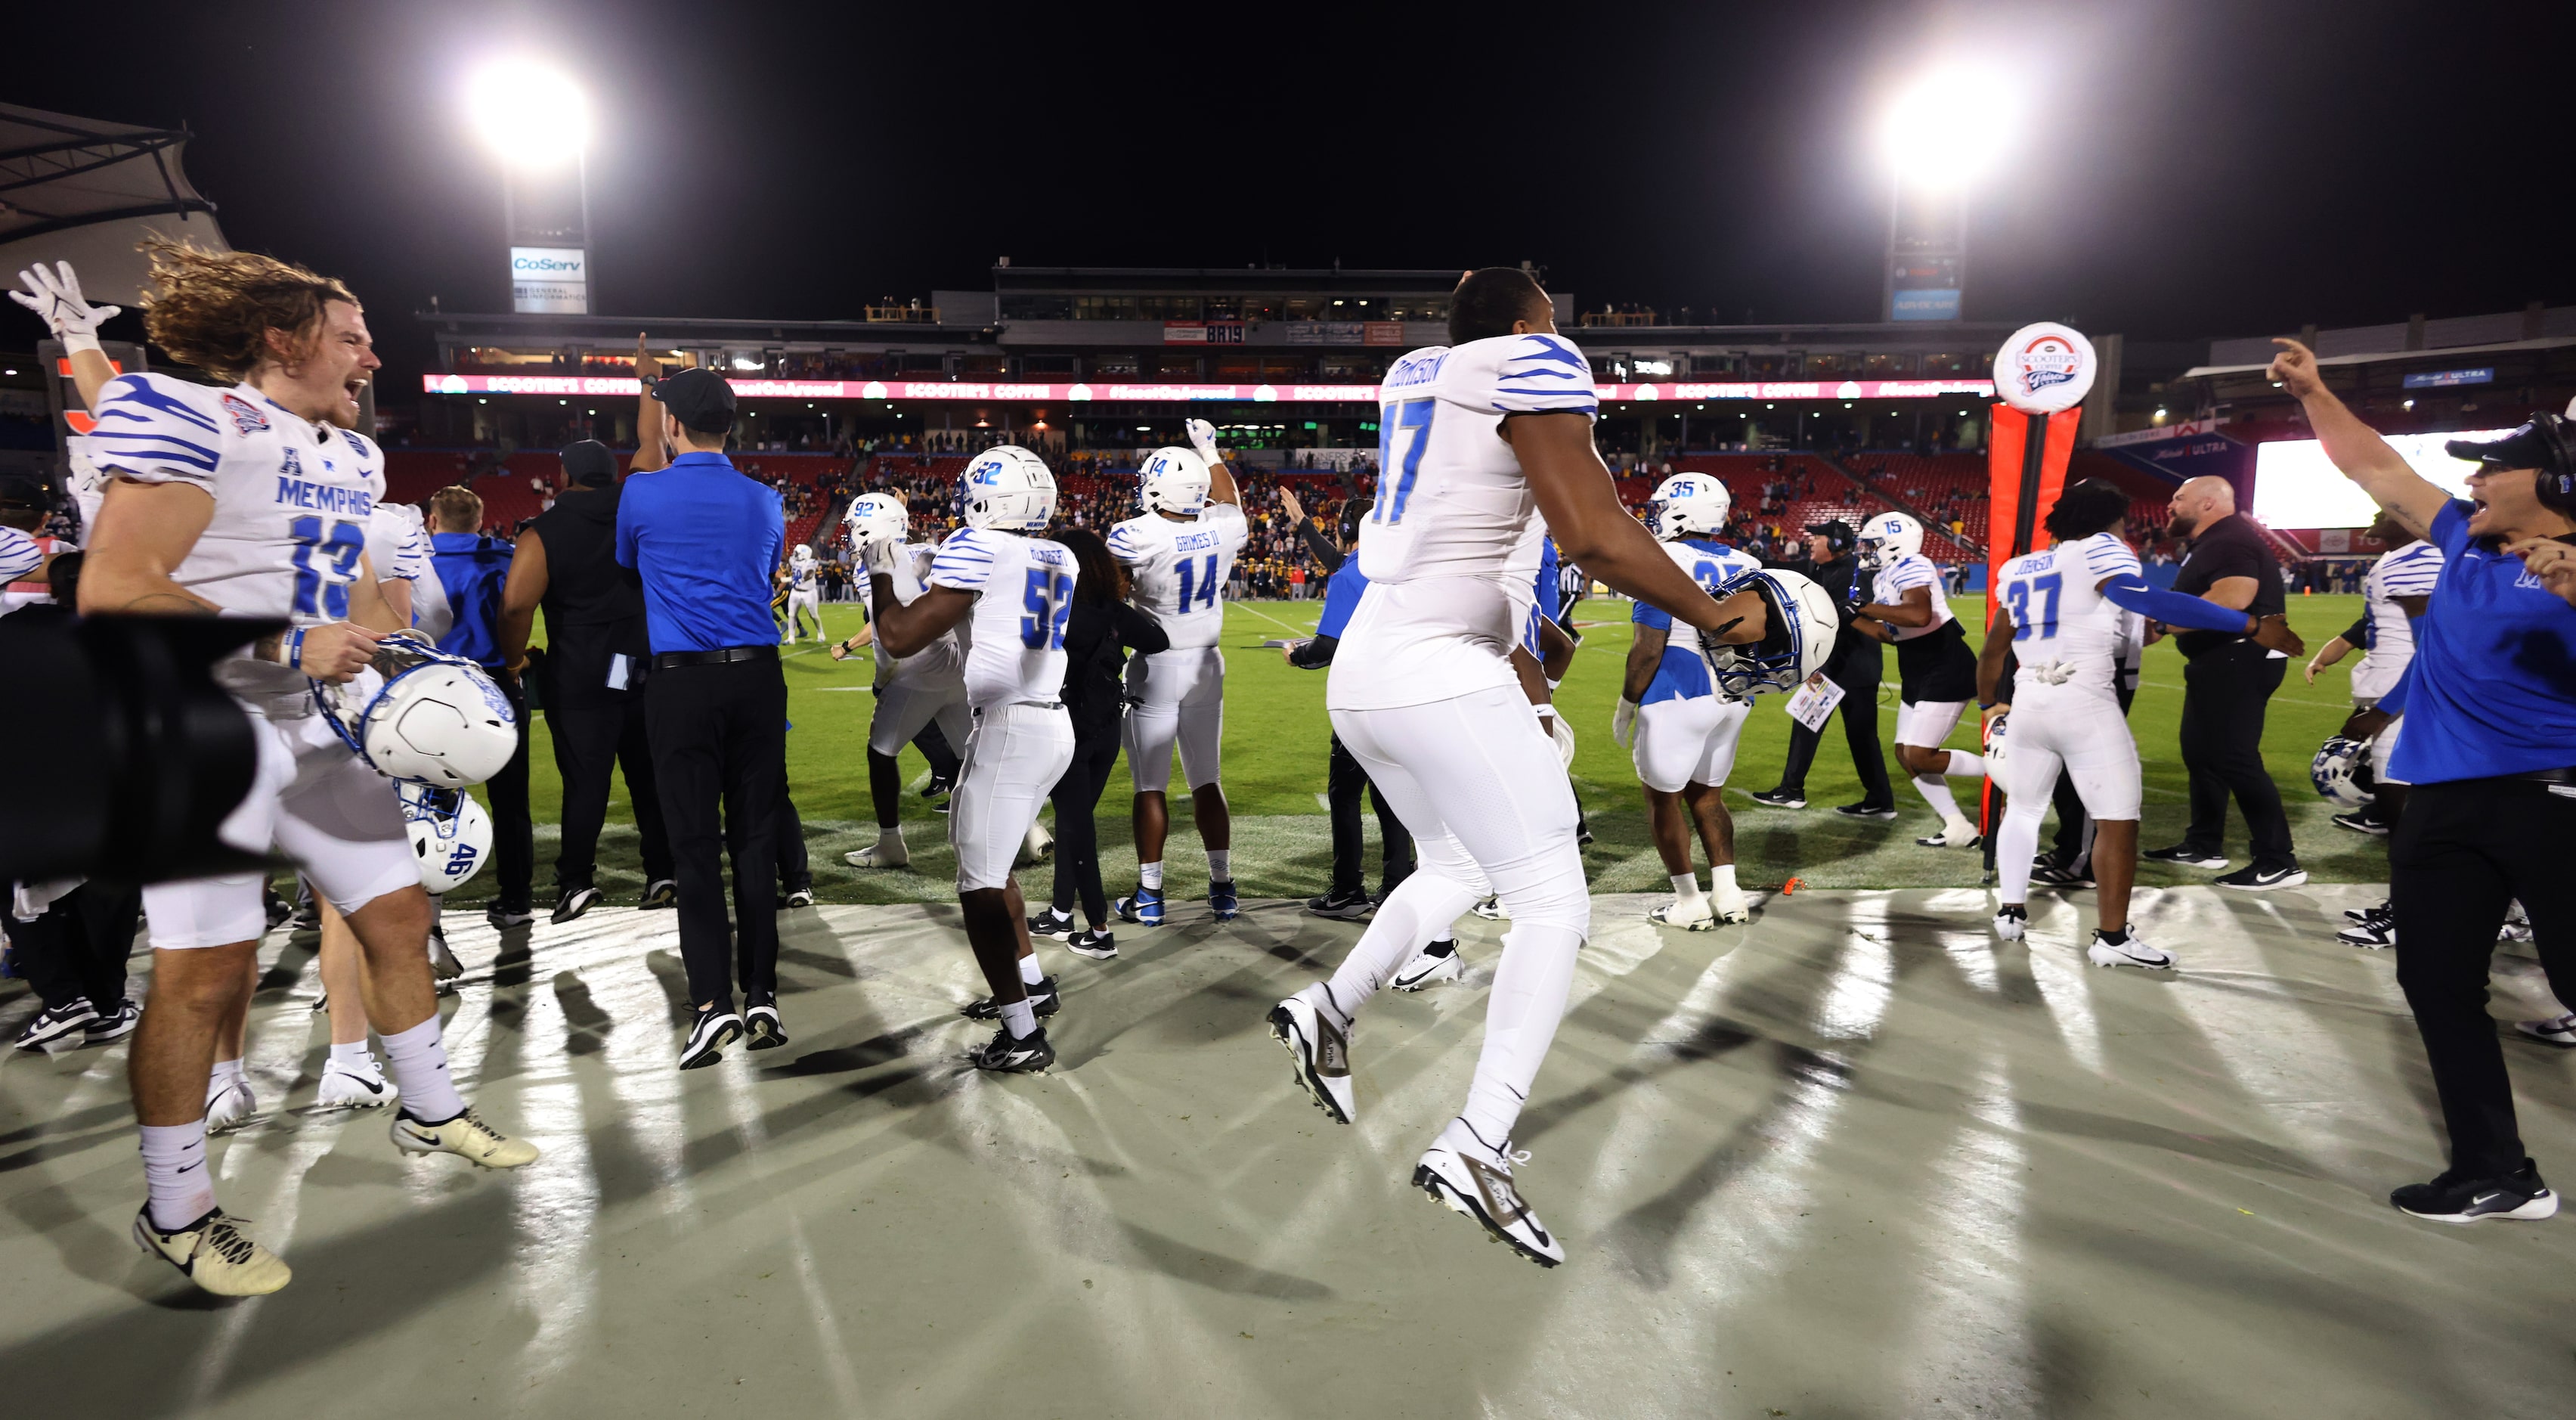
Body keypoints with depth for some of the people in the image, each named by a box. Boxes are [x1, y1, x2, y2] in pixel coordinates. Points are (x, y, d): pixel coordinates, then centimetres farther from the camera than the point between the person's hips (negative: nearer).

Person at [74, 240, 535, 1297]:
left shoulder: (351, 454, 14)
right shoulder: (200, 423, -13)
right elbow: (112, 590, -20)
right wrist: (287, 646, -21)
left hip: (313, 725, 8)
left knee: (397, 914, 12)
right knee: (201, 973, -3)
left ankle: (429, 1112, 31)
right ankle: (175, 1211, 15)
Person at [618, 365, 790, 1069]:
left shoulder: (643, 493, 0)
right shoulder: (765, 502, 7)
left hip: (681, 683, -3)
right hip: (757, 677, 3)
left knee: (695, 844, -1)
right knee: (755, 838, 6)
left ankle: (712, 1002, -7)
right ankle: (761, 997, 8)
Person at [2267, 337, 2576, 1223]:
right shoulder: (2465, 540, 13)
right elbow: (2379, 470, 23)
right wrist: (2314, 395, 23)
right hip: (2442, 803, 8)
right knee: (2437, 984, 10)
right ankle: (2496, 1174, 21)